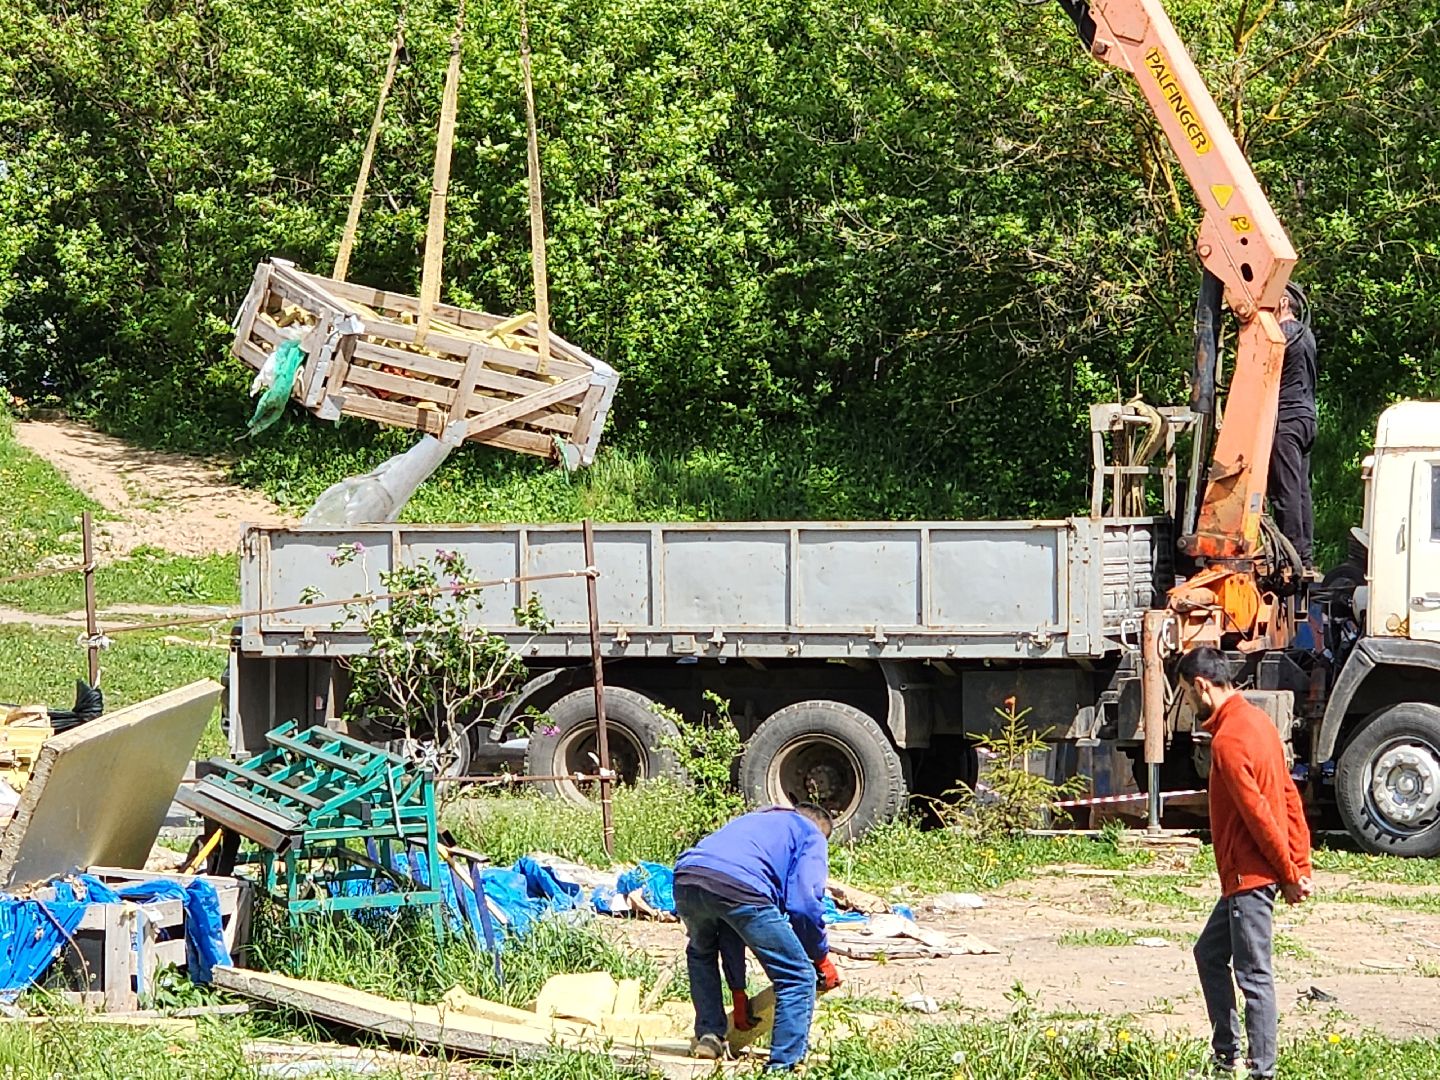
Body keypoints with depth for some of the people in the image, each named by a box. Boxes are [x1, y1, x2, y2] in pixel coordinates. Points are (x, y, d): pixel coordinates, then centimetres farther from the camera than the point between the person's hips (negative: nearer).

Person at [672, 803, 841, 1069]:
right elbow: (804, 903, 5)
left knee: (701, 953, 39)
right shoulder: (812, 835, 26)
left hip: (686, 880, 6)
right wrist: (821, 958, 20)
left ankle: (708, 1034, 31)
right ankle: (782, 1066, 1)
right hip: (741, 887, -6)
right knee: (798, 977, 7)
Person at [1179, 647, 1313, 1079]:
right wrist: (1300, 866, 12)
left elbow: (1258, 813, -21)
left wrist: (1288, 874, -13)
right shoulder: (1256, 720, 11)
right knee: (1210, 953, 20)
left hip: (1249, 875, -11)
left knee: (1254, 975, -6)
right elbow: (1289, 797, 13)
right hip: (1251, 873, 11)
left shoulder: (1228, 741, -20)